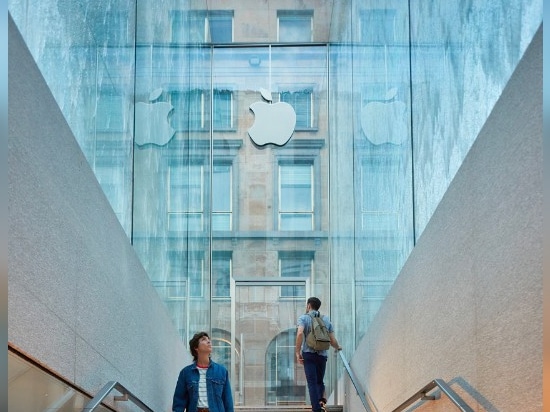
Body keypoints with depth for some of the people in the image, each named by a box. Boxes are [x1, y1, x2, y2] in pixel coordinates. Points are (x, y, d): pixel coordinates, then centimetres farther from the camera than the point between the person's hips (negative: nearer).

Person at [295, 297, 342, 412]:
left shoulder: (303, 318, -1)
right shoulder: (326, 319, 9)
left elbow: (300, 333, -21)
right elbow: (333, 341, 7)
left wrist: (297, 352, -15)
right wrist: (337, 347, 29)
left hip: (308, 354, -3)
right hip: (322, 355, 3)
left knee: (312, 383, 0)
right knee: (320, 381, 20)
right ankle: (321, 399, -4)